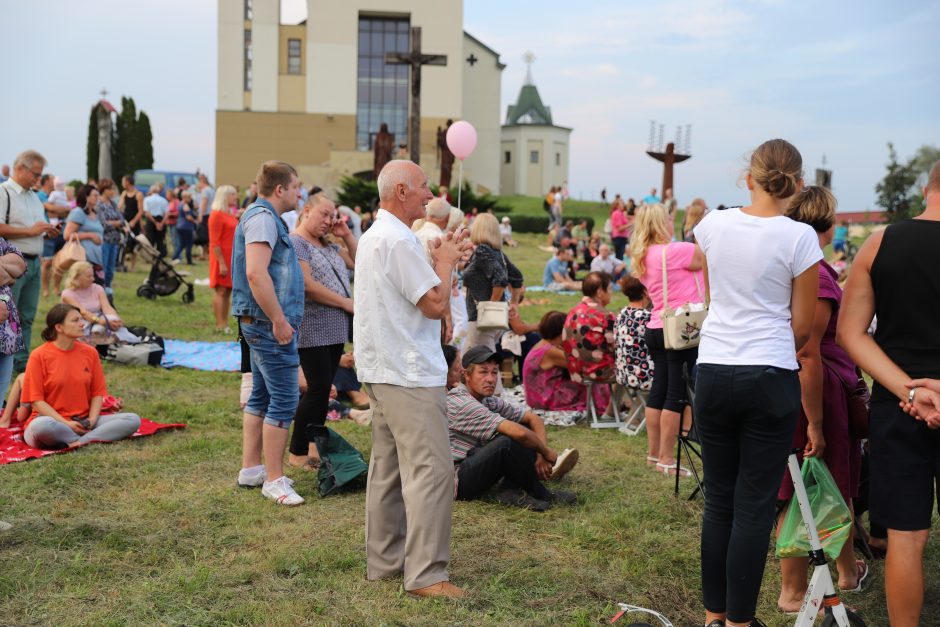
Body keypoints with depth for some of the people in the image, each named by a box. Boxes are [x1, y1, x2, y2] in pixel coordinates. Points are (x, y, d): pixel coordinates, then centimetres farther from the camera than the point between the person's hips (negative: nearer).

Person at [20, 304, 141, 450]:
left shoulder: (89, 352, 6)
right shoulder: (39, 356, -5)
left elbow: (98, 392, 8)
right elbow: (36, 400, -8)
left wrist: (92, 419, -10)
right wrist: (66, 423, -17)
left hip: (84, 423, 4)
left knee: (133, 420, -16)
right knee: (41, 426, -41)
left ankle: (79, 442, -29)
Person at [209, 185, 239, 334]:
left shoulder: (231, 214, 16)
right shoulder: (217, 215, -10)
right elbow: (214, 242, -15)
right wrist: (221, 263, -20)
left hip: (232, 259, 8)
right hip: (222, 259, -8)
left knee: (228, 291, 8)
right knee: (220, 291, -5)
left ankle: (225, 324, 11)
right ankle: (220, 325, -5)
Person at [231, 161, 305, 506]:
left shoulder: (264, 216, 18)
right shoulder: (263, 217, -15)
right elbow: (256, 274, -27)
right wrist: (279, 320, -23)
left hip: (262, 323, 11)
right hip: (270, 323, -11)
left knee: (261, 396, 16)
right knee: (283, 400, -7)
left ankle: (251, 468, 24)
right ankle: (274, 480, -1)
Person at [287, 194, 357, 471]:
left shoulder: (328, 244, 18)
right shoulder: (296, 242, -8)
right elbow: (307, 285, -18)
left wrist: (347, 236, 9)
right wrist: (346, 303, -12)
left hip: (336, 328, 8)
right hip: (313, 330, -8)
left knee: (323, 389, 9)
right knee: (318, 388, -8)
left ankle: (314, 446, 17)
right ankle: (297, 453, 3)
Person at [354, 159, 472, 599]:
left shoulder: (374, 236, 16)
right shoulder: (398, 241, -18)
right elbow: (436, 305, -18)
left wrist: (440, 260, 12)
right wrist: (446, 262, -3)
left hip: (382, 370, 11)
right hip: (410, 374, -11)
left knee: (388, 467, 15)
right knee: (431, 470, -8)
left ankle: (383, 561, 23)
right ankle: (425, 574, -6)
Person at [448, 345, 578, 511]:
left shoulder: (489, 401, 8)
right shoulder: (462, 404, -22)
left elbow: (533, 418, 9)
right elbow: (518, 433, -29)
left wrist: (541, 454, -7)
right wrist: (546, 452, -13)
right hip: (456, 481, -10)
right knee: (507, 442, -32)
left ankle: (511, 490, -11)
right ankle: (539, 494, -9)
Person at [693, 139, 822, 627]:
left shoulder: (712, 225, 2)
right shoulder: (799, 237, -8)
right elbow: (803, 324, -1)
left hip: (713, 372, 3)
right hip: (770, 377, -3)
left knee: (718, 500, 13)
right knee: (755, 506, 4)